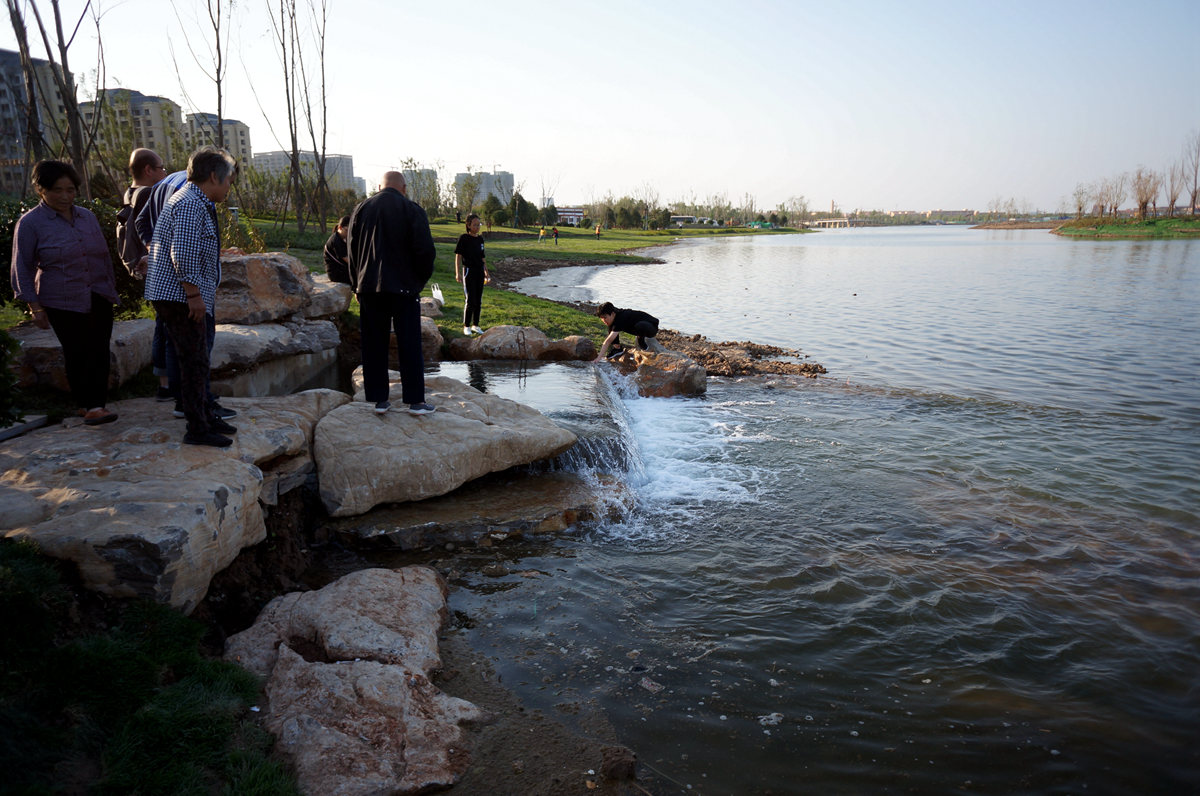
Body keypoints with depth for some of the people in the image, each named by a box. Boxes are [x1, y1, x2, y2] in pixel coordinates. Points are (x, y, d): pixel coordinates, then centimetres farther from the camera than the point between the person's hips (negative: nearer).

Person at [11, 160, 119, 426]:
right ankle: (86, 404, 6)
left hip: (99, 299, 4)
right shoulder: (30, 223, -3)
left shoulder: (87, 216, 11)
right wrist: (35, 307, -7)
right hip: (63, 303, -4)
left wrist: (112, 290, 18)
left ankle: (97, 404, 3)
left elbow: (104, 256, 20)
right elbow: (22, 268, -2)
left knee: (99, 351, -1)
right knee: (76, 354, -2)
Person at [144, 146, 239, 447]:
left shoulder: (197, 203, 18)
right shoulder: (190, 205, -17)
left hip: (186, 297, 11)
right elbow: (183, 254, -25)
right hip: (179, 296, -11)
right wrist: (193, 293, -21)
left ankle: (205, 416, 29)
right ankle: (198, 429, 2)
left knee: (197, 359, 18)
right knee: (195, 361, -5)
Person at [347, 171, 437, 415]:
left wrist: (357, 284, 15)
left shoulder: (361, 209, 8)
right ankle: (416, 401, 2)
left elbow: (352, 249, 9)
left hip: (369, 288, 3)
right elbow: (425, 250, -10)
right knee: (409, 345, 1)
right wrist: (421, 279, 5)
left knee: (373, 345, 8)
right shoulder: (412, 210, -3)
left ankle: (379, 400, 10)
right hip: (404, 286, -3)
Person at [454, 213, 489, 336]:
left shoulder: (480, 238, 9)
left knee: (478, 300, 9)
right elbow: (458, 256, -8)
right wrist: (458, 273, -14)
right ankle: (466, 326, 8)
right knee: (470, 300, -4)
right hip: (468, 270, -6)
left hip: (480, 271, 6)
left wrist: (486, 272, 18)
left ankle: (475, 325, 21)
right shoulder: (463, 238, -8)